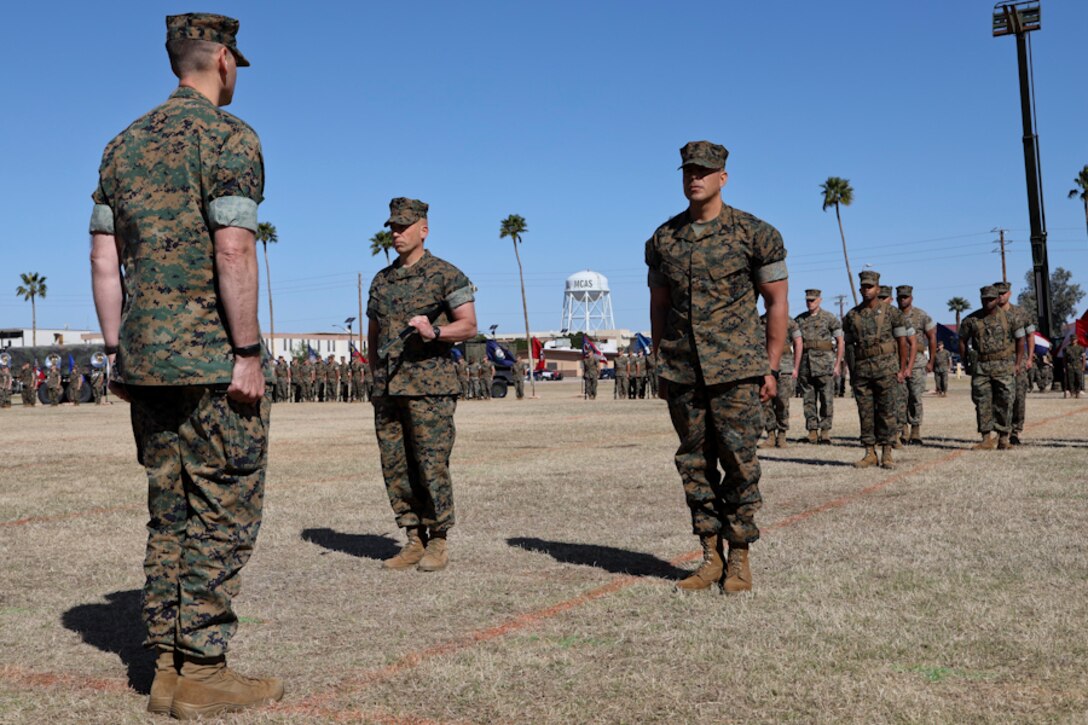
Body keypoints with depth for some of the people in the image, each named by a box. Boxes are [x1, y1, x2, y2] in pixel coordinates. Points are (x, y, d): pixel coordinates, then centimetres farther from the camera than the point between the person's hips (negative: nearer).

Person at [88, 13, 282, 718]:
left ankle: (169, 667, 17)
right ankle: (202, 672, 4)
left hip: (146, 360, 8)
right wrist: (249, 353, -15)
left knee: (172, 515, 12)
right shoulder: (229, 137, -7)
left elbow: (104, 259, 13)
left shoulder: (124, 144, 16)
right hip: (214, 361, -7)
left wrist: (119, 351, 16)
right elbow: (233, 250, -18)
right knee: (223, 516, 0)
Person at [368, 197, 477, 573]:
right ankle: (414, 540, 15)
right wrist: (376, 380, 16)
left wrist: (434, 332, -21)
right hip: (387, 389, 6)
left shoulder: (446, 274, 0)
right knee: (396, 468, 6)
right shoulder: (381, 280, 17)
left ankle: (438, 543, 5)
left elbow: (469, 326, -4)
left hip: (430, 388, -6)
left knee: (432, 466, -6)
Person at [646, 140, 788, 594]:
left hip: (736, 371, -4)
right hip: (681, 374, 4)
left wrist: (770, 367, -4)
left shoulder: (755, 234, -2)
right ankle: (710, 557, 17)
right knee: (694, 465, 7)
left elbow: (777, 302, 1)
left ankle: (739, 560, 10)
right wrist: (661, 367, 12)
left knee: (739, 464, -2)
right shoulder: (662, 240, 8)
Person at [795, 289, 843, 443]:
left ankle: (825, 432, -1)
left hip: (824, 361, -3)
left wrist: (838, 364, -4)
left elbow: (840, 341, 2)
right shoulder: (799, 320, 12)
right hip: (805, 363, 3)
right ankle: (812, 432, 7)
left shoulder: (829, 318, 2)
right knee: (809, 400, 3)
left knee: (827, 399, -4)